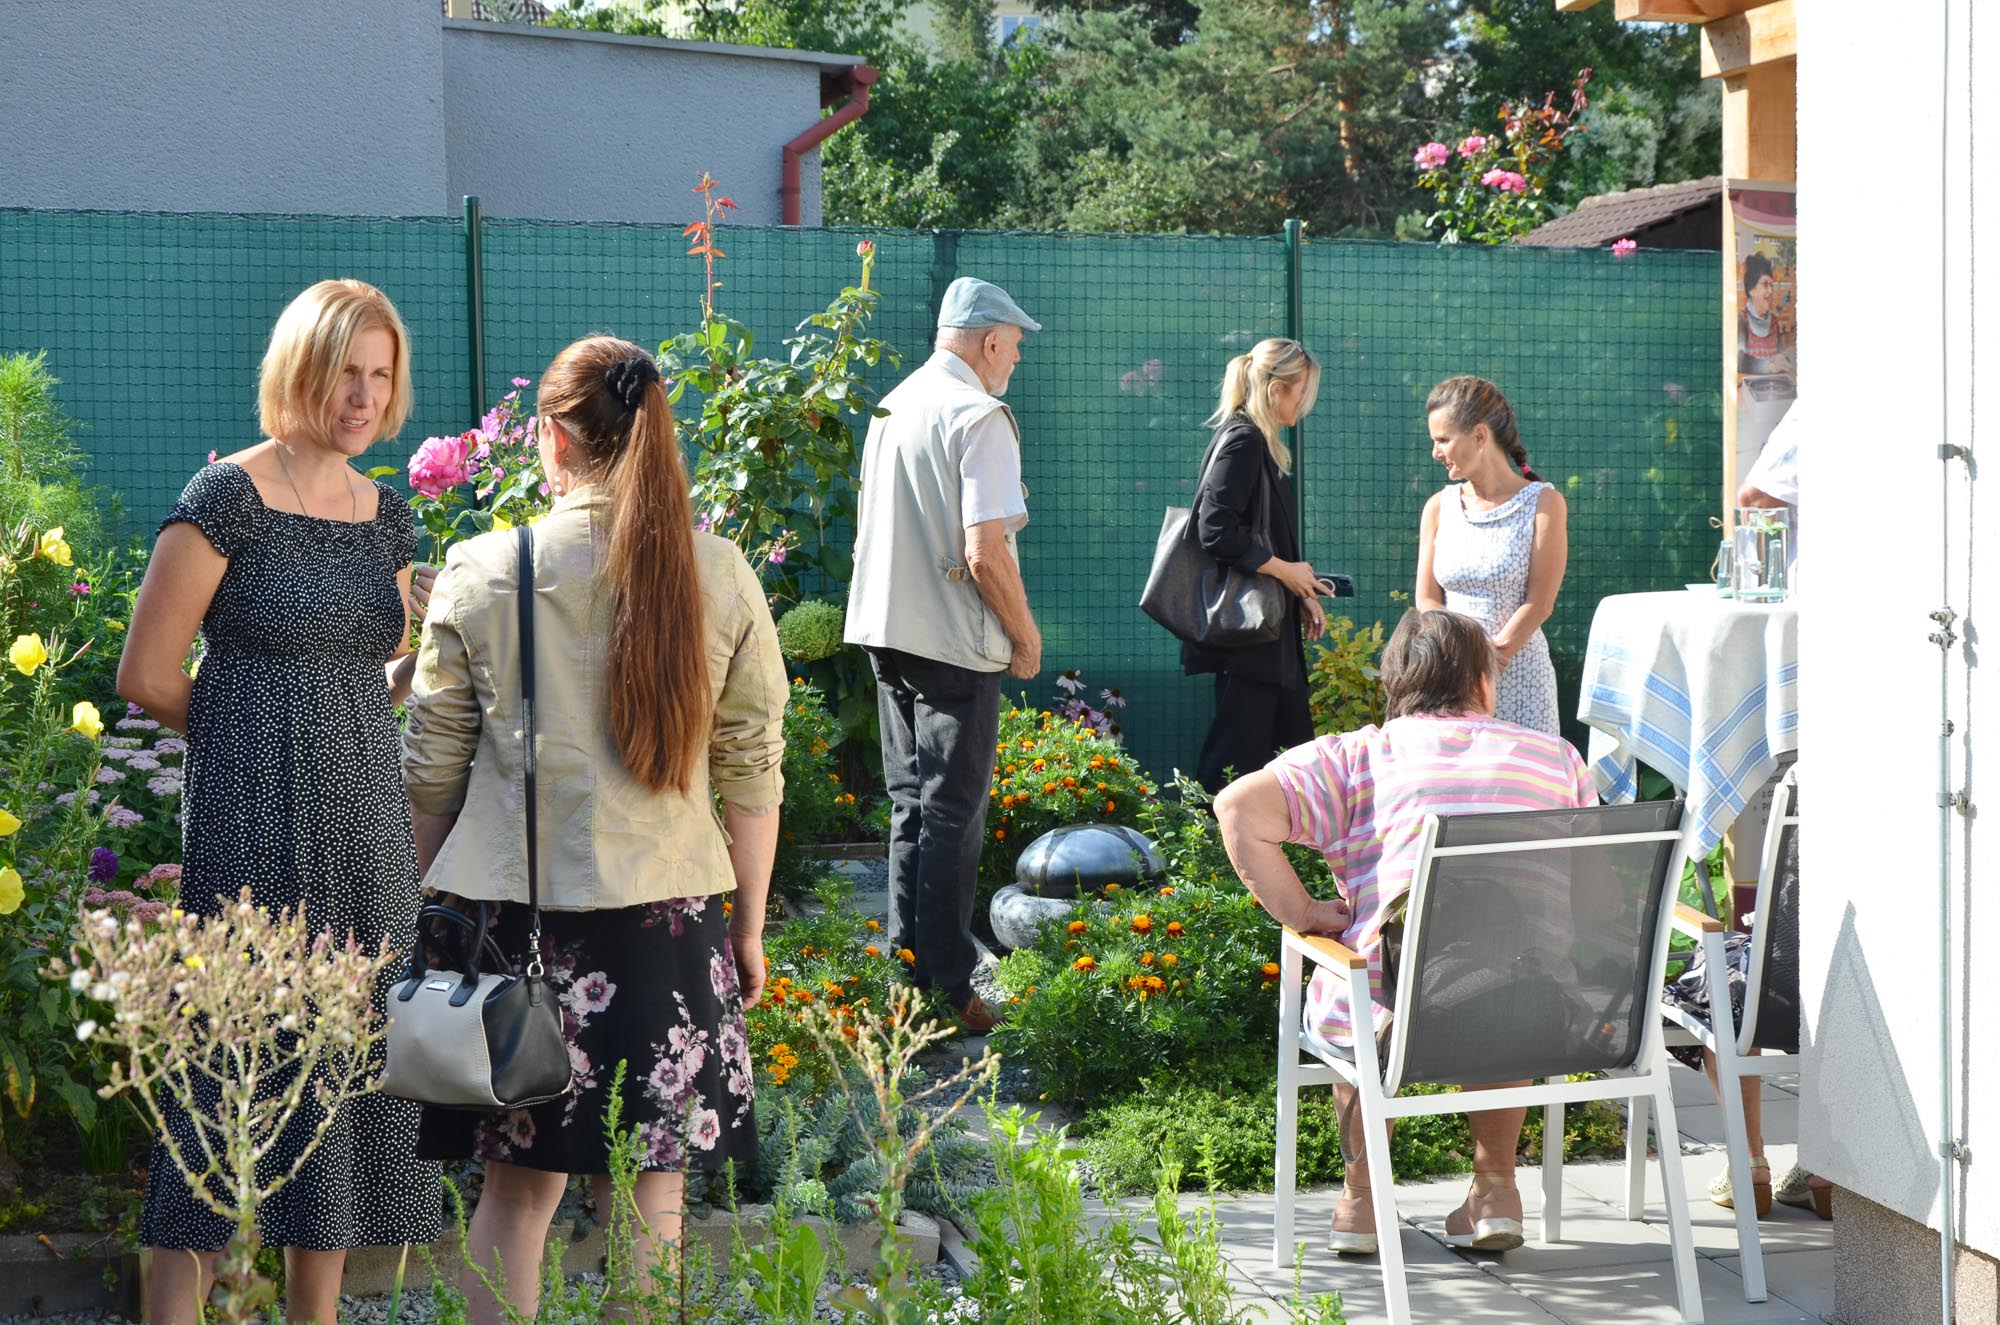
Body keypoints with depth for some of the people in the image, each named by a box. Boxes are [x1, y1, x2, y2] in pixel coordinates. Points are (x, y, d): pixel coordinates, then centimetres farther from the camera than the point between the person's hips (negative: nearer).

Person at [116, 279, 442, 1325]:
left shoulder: (386, 514, 11)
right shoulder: (229, 499, -9)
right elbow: (148, 676, -7)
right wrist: (254, 738, 3)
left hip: (364, 825, 7)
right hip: (256, 827, -6)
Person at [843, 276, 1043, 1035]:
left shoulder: (893, 407, 11)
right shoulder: (979, 418, -15)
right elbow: (985, 553, -22)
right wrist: (1026, 636, -8)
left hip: (886, 632, 8)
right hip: (955, 643, -8)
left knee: (910, 804, 16)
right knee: (952, 815, -2)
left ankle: (906, 972, 22)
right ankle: (945, 992, 2)